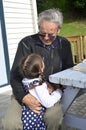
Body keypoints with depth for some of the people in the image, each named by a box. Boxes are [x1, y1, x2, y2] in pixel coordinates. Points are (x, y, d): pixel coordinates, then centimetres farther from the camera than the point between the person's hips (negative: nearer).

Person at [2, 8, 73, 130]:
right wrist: (25, 98, -28)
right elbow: (15, 75, -10)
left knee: (52, 116, -31)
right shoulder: (26, 43, -8)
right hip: (25, 91, -1)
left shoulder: (64, 44, 5)